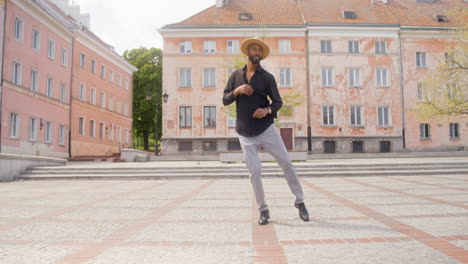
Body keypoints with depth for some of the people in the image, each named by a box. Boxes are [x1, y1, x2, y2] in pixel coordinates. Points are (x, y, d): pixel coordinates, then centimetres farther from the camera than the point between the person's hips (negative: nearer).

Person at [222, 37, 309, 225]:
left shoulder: (267, 77, 3)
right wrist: (236, 91, -12)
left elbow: (278, 102, 4)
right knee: (254, 171, 0)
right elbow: (225, 100, 8)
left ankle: (300, 202, 16)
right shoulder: (236, 75, 9)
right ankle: (263, 210, 13)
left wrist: (268, 110, -17)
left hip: (267, 129, -1)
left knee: (286, 163, -1)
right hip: (245, 134, 1)